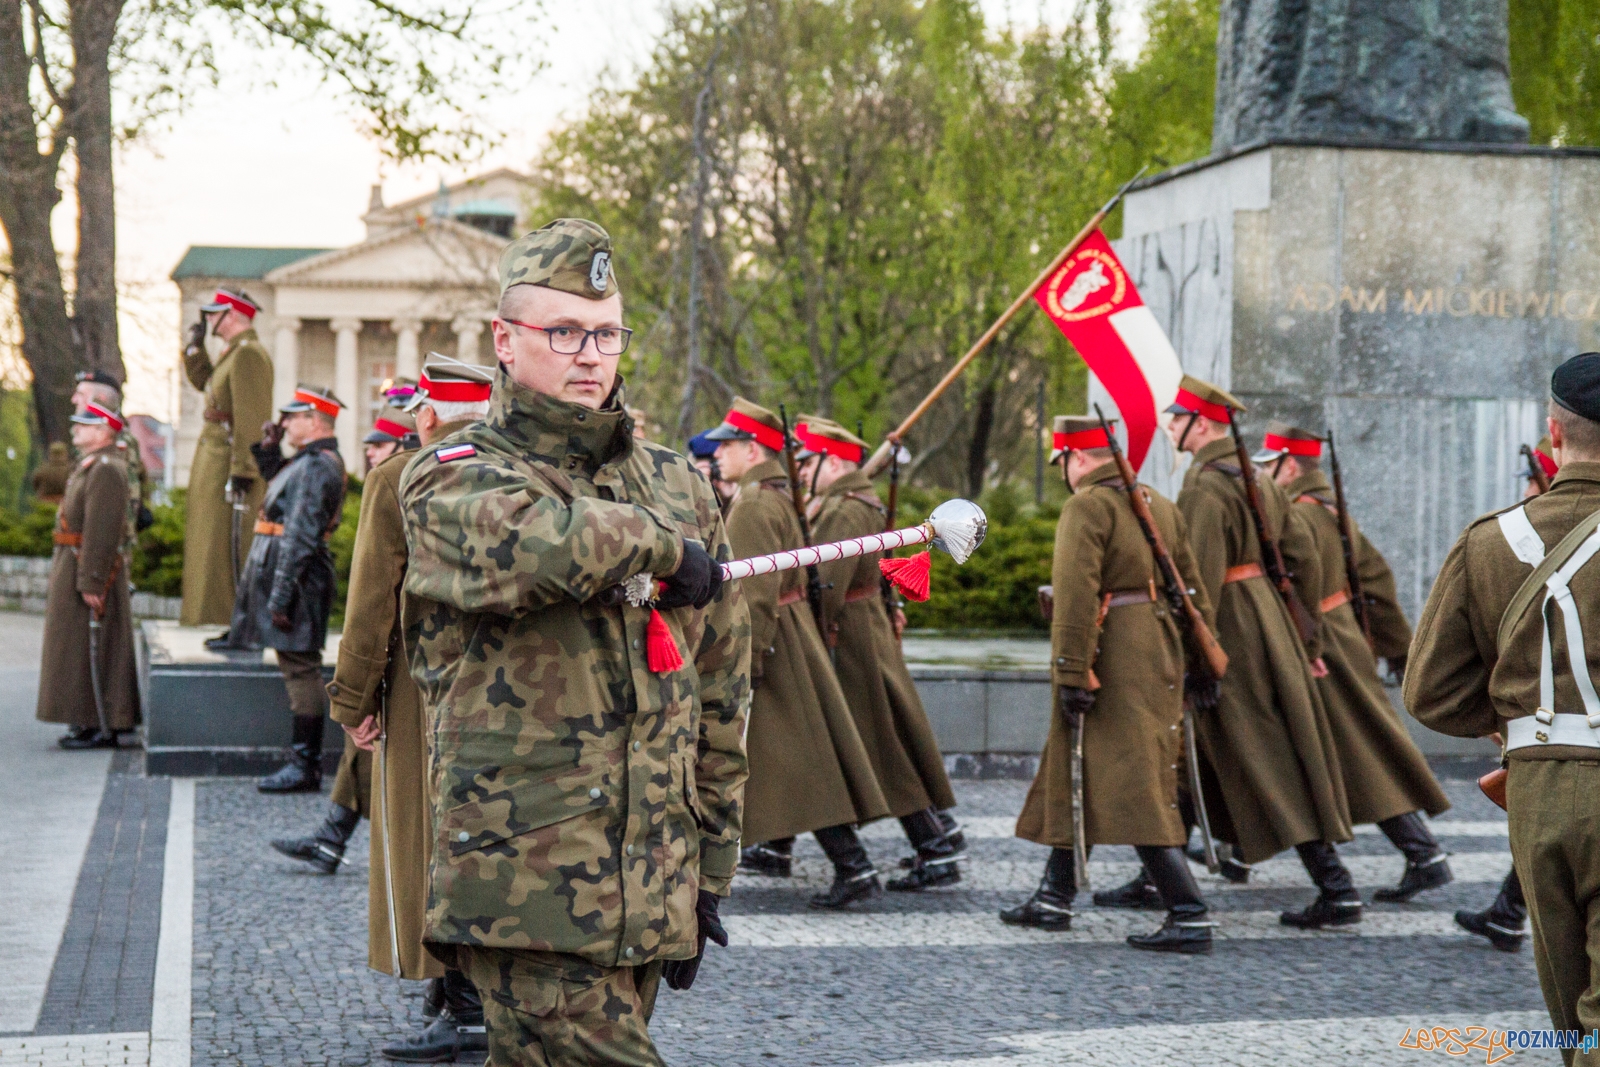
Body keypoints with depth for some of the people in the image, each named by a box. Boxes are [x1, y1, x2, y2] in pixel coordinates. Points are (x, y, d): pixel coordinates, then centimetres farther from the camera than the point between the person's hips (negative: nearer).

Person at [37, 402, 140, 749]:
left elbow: (101, 531, -24)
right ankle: (91, 722, 19)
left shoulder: (105, 469, -18)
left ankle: (101, 728, -4)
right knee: (87, 650, 13)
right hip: (76, 568, 11)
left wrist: (90, 582, -26)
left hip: (88, 571, -11)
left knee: (91, 648, -7)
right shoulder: (91, 466, 16)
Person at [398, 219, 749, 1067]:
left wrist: (710, 870, 16)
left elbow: (719, 699, 19)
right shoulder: (451, 479, 0)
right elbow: (516, 544, -28)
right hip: (527, 890, -5)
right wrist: (656, 543, -12)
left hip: (649, 895, 5)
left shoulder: (675, 485, 16)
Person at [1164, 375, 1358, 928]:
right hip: (1266, 609, 9)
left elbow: (1201, 577, -20)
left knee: (1271, 763, -6)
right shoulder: (1257, 478, 12)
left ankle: (1336, 888, -5)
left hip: (1231, 624, -9)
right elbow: (1301, 550, 15)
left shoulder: (1204, 489, -16)